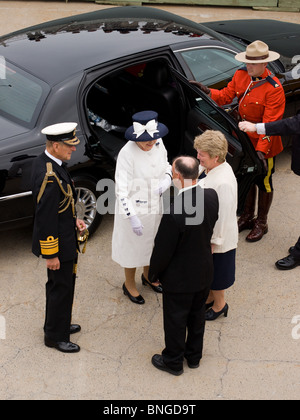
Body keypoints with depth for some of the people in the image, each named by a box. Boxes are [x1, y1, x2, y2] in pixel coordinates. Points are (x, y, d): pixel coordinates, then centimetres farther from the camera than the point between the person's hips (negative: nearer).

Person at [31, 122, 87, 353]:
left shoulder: (45, 161, 1)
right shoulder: (49, 176, -30)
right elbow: (45, 218, -27)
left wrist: (73, 220, 9)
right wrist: (51, 255, -21)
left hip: (63, 236, 10)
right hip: (58, 243, -10)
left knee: (57, 284, 24)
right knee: (62, 288, 6)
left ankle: (56, 324, 43)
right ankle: (55, 336, 24)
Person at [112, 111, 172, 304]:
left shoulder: (158, 143, -9)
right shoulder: (127, 153, -28)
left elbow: (166, 165, 10)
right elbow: (122, 189, -25)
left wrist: (167, 179, -11)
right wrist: (132, 217, -28)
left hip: (154, 205, 7)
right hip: (134, 208, -6)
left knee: (151, 242, 26)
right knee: (133, 246, 13)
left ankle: (148, 275, 52)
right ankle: (129, 285, 38)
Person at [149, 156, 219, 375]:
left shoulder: (174, 212, -33)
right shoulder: (212, 196, -14)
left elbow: (163, 250, -21)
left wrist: (153, 273, -5)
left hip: (180, 277, -6)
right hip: (205, 271, 6)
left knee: (175, 320, 16)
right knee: (197, 315, 25)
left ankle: (173, 362, 36)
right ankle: (194, 356, 45)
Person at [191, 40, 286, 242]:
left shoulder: (274, 88, -23)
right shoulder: (241, 75, -3)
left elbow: (270, 123, -24)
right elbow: (226, 96, 5)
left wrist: (261, 150, -29)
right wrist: (207, 91, -13)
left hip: (264, 144, -6)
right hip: (244, 138, 6)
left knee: (263, 182, 10)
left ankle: (261, 223, 28)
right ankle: (247, 217, 39)